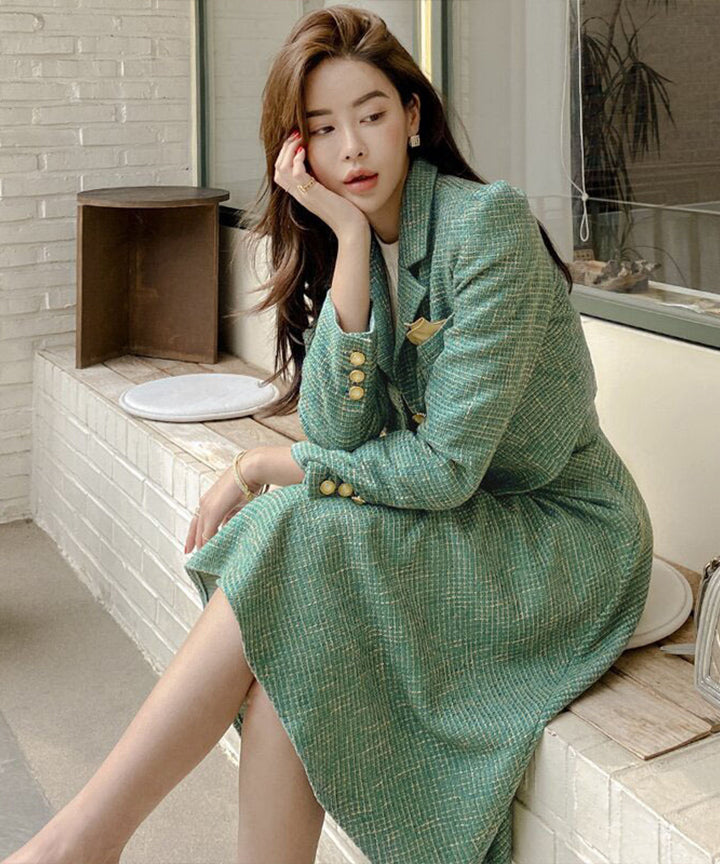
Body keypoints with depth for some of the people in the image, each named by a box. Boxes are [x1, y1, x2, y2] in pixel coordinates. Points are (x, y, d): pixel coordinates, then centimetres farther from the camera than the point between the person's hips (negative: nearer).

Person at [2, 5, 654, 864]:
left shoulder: (488, 221, -17)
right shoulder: (331, 247, 3)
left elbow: (445, 465, -22)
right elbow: (336, 436, -13)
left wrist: (261, 467, -13)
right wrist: (350, 239, -18)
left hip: (563, 535, -5)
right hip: (455, 525, 6)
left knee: (290, 549, -25)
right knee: (289, 649, -23)